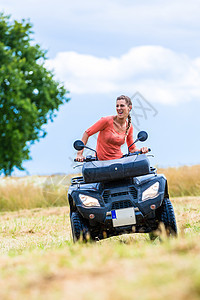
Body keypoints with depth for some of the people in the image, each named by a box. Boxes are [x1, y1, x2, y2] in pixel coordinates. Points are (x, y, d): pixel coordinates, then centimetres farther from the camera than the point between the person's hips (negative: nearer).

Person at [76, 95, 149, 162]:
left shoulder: (129, 127, 5)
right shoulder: (107, 121, -11)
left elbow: (132, 148, 15)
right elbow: (87, 133, -6)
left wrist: (140, 150, -8)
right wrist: (80, 153, -13)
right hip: (102, 161, -5)